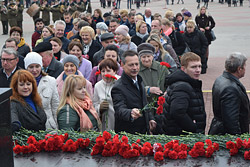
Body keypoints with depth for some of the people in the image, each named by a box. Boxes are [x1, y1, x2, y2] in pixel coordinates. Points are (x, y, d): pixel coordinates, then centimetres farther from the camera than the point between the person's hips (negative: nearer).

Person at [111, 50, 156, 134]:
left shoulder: (139, 81, 10)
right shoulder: (118, 87, -19)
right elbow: (120, 110, -33)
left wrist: (150, 118, 19)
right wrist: (131, 113, -52)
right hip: (127, 134, -7)